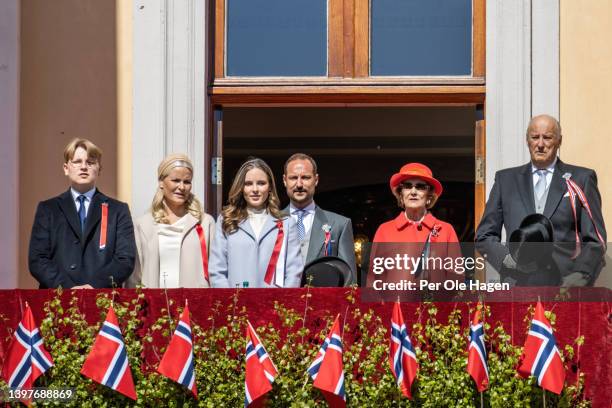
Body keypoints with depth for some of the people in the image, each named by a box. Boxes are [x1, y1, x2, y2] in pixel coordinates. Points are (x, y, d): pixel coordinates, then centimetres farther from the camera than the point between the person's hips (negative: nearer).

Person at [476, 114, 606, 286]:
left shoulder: (582, 179, 11)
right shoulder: (505, 179, 16)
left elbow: (595, 239, 7)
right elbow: (484, 236, 15)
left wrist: (581, 276, -9)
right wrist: (507, 259, -4)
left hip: (565, 284, -1)